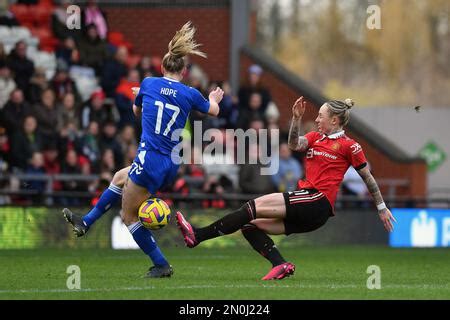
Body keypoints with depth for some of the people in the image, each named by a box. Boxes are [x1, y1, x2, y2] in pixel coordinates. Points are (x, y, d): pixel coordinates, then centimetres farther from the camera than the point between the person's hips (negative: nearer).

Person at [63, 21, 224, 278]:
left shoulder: (149, 84, -2)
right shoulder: (190, 94, 1)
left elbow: (136, 111, 19)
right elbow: (213, 110, 22)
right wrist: (215, 99, 44)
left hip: (149, 161, -5)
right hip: (172, 167, 5)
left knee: (130, 216, 10)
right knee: (120, 178, 30)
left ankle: (161, 264, 7)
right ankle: (86, 223, 35)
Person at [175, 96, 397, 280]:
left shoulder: (349, 146, 0)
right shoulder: (316, 137, 19)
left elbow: (368, 178, 6)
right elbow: (295, 145, 0)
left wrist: (382, 207, 10)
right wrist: (296, 118, -12)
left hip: (318, 202, -8)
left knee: (254, 207, -17)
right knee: (250, 225, -3)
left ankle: (198, 236, -20)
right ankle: (280, 265, -19)